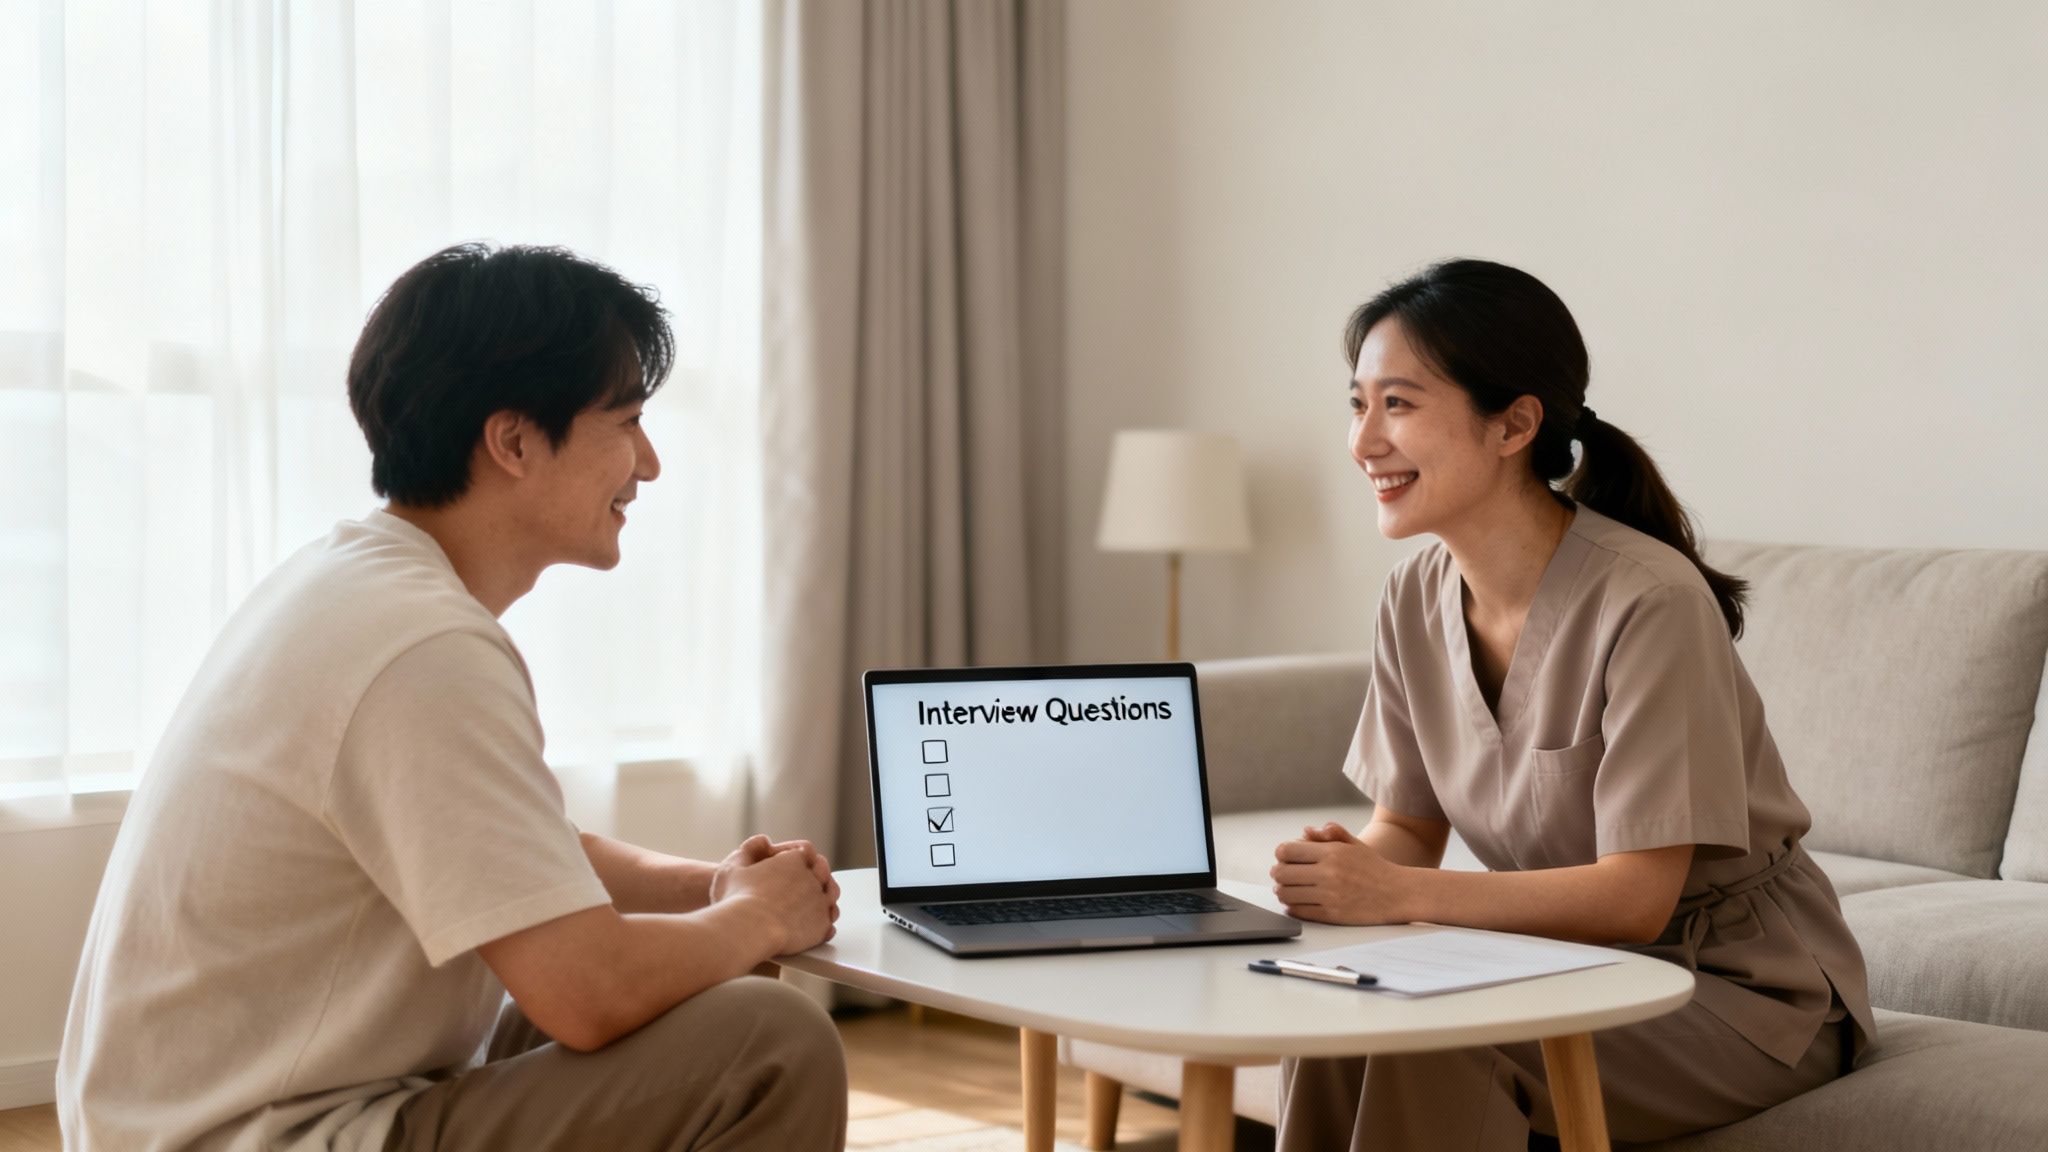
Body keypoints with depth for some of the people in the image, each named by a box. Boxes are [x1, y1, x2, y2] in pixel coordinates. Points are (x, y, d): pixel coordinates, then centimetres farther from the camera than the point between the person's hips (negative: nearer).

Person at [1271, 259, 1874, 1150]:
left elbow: (1636, 899, -24)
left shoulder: (1648, 601, -24)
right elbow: (1406, 827, 5)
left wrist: (1399, 892, -31)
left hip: (1740, 987, -6)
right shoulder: (1417, 597, -1)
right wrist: (1340, 867, -19)